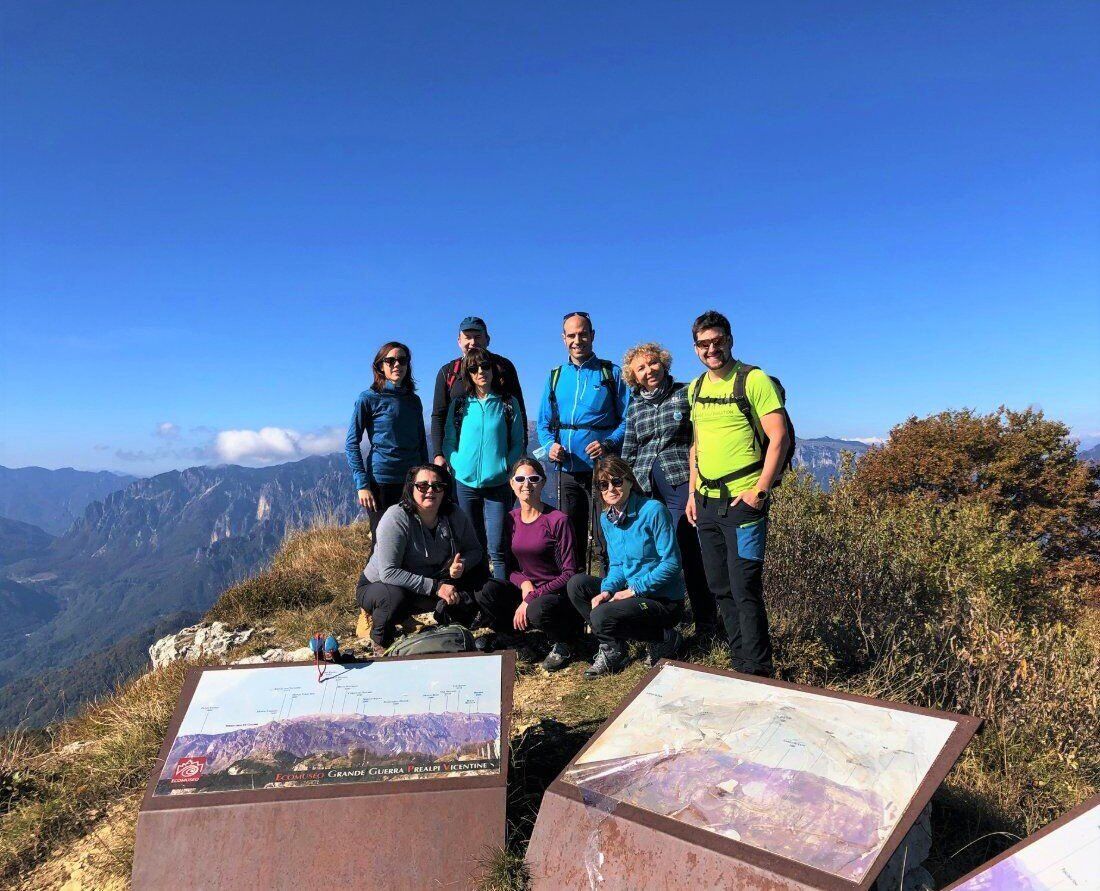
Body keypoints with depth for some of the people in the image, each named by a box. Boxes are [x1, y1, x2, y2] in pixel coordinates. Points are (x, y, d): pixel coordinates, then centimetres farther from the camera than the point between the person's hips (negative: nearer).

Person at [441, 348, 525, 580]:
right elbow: (448, 442, 10)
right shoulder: (459, 404, 8)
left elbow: (517, 443, 5)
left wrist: (505, 468, -8)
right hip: (466, 483, 2)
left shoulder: (509, 403, 5)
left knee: (497, 548, -7)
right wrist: (458, 467, -4)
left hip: (498, 484, -2)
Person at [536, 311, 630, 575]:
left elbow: (628, 420, -1)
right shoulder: (555, 377, 15)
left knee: (604, 544, -5)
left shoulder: (613, 374, 4)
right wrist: (550, 445, -4)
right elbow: (544, 423, 16)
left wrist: (608, 444, -18)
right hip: (567, 472, 4)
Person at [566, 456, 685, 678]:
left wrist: (634, 590, -19)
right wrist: (607, 590, -10)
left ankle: (664, 639, -3)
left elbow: (671, 563, -18)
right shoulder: (606, 518, 5)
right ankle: (612, 647, 3)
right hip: (630, 590, 8)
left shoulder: (653, 510, -17)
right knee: (577, 584, -4)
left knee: (601, 616, -25)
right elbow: (617, 565, 11)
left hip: (665, 600, -7)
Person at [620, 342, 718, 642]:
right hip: (645, 488, 4)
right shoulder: (634, 407, 14)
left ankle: (706, 628, 5)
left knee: (690, 555, -7)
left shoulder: (685, 394, 2)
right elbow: (628, 453, 18)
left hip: (682, 483, -4)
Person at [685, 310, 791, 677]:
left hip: (742, 500, -7)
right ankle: (739, 661, 27)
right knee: (720, 589, 13)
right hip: (706, 501, 7)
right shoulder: (695, 388, 12)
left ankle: (757, 672, 9)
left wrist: (760, 491, -17)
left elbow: (779, 438, -13)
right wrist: (693, 492, 14)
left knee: (745, 589, -5)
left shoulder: (754, 380, -8)